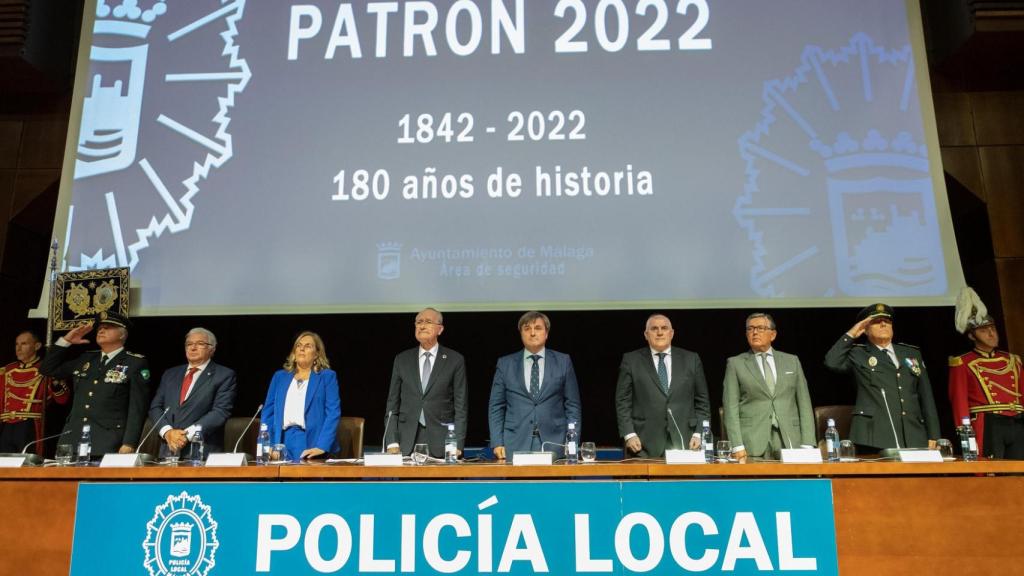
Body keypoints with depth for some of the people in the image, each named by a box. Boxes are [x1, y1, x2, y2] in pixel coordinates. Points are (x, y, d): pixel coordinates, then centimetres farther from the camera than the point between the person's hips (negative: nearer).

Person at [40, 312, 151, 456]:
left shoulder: (136, 363, -2)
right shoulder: (85, 359, 17)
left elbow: (137, 408, -7)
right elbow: (47, 369, 22)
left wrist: (129, 444, -15)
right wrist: (66, 340, 11)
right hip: (73, 440, 5)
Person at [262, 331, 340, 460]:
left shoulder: (327, 376, 6)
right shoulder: (280, 376, 18)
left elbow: (333, 412, -4)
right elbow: (268, 412, 13)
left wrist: (321, 446, -17)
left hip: (311, 442, -2)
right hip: (282, 440, 3)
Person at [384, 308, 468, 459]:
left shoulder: (455, 360, 2)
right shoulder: (402, 359, 9)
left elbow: (460, 406, 0)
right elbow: (392, 404, 9)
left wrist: (457, 445, -7)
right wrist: (392, 443, 0)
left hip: (441, 445, -2)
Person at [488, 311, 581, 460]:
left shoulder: (563, 361, 6)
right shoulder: (505, 364, 7)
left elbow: (572, 406, 6)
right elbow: (496, 407, 7)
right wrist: (497, 443, -1)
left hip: (554, 446, 0)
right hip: (515, 446, 0)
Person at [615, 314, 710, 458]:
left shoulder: (691, 359, 10)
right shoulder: (631, 360, 5)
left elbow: (702, 401, 10)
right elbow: (623, 401, 3)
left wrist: (699, 434, 1)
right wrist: (629, 434, -6)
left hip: (684, 442, 2)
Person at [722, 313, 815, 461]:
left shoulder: (792, 361, 13)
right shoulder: (735, 363, 6)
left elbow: (804, 404, 10)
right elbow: (731, 407, -1)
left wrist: (807, 444, 1)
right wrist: (737, 446, -10)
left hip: (789, 439, 2)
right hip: (752, 442, -2)